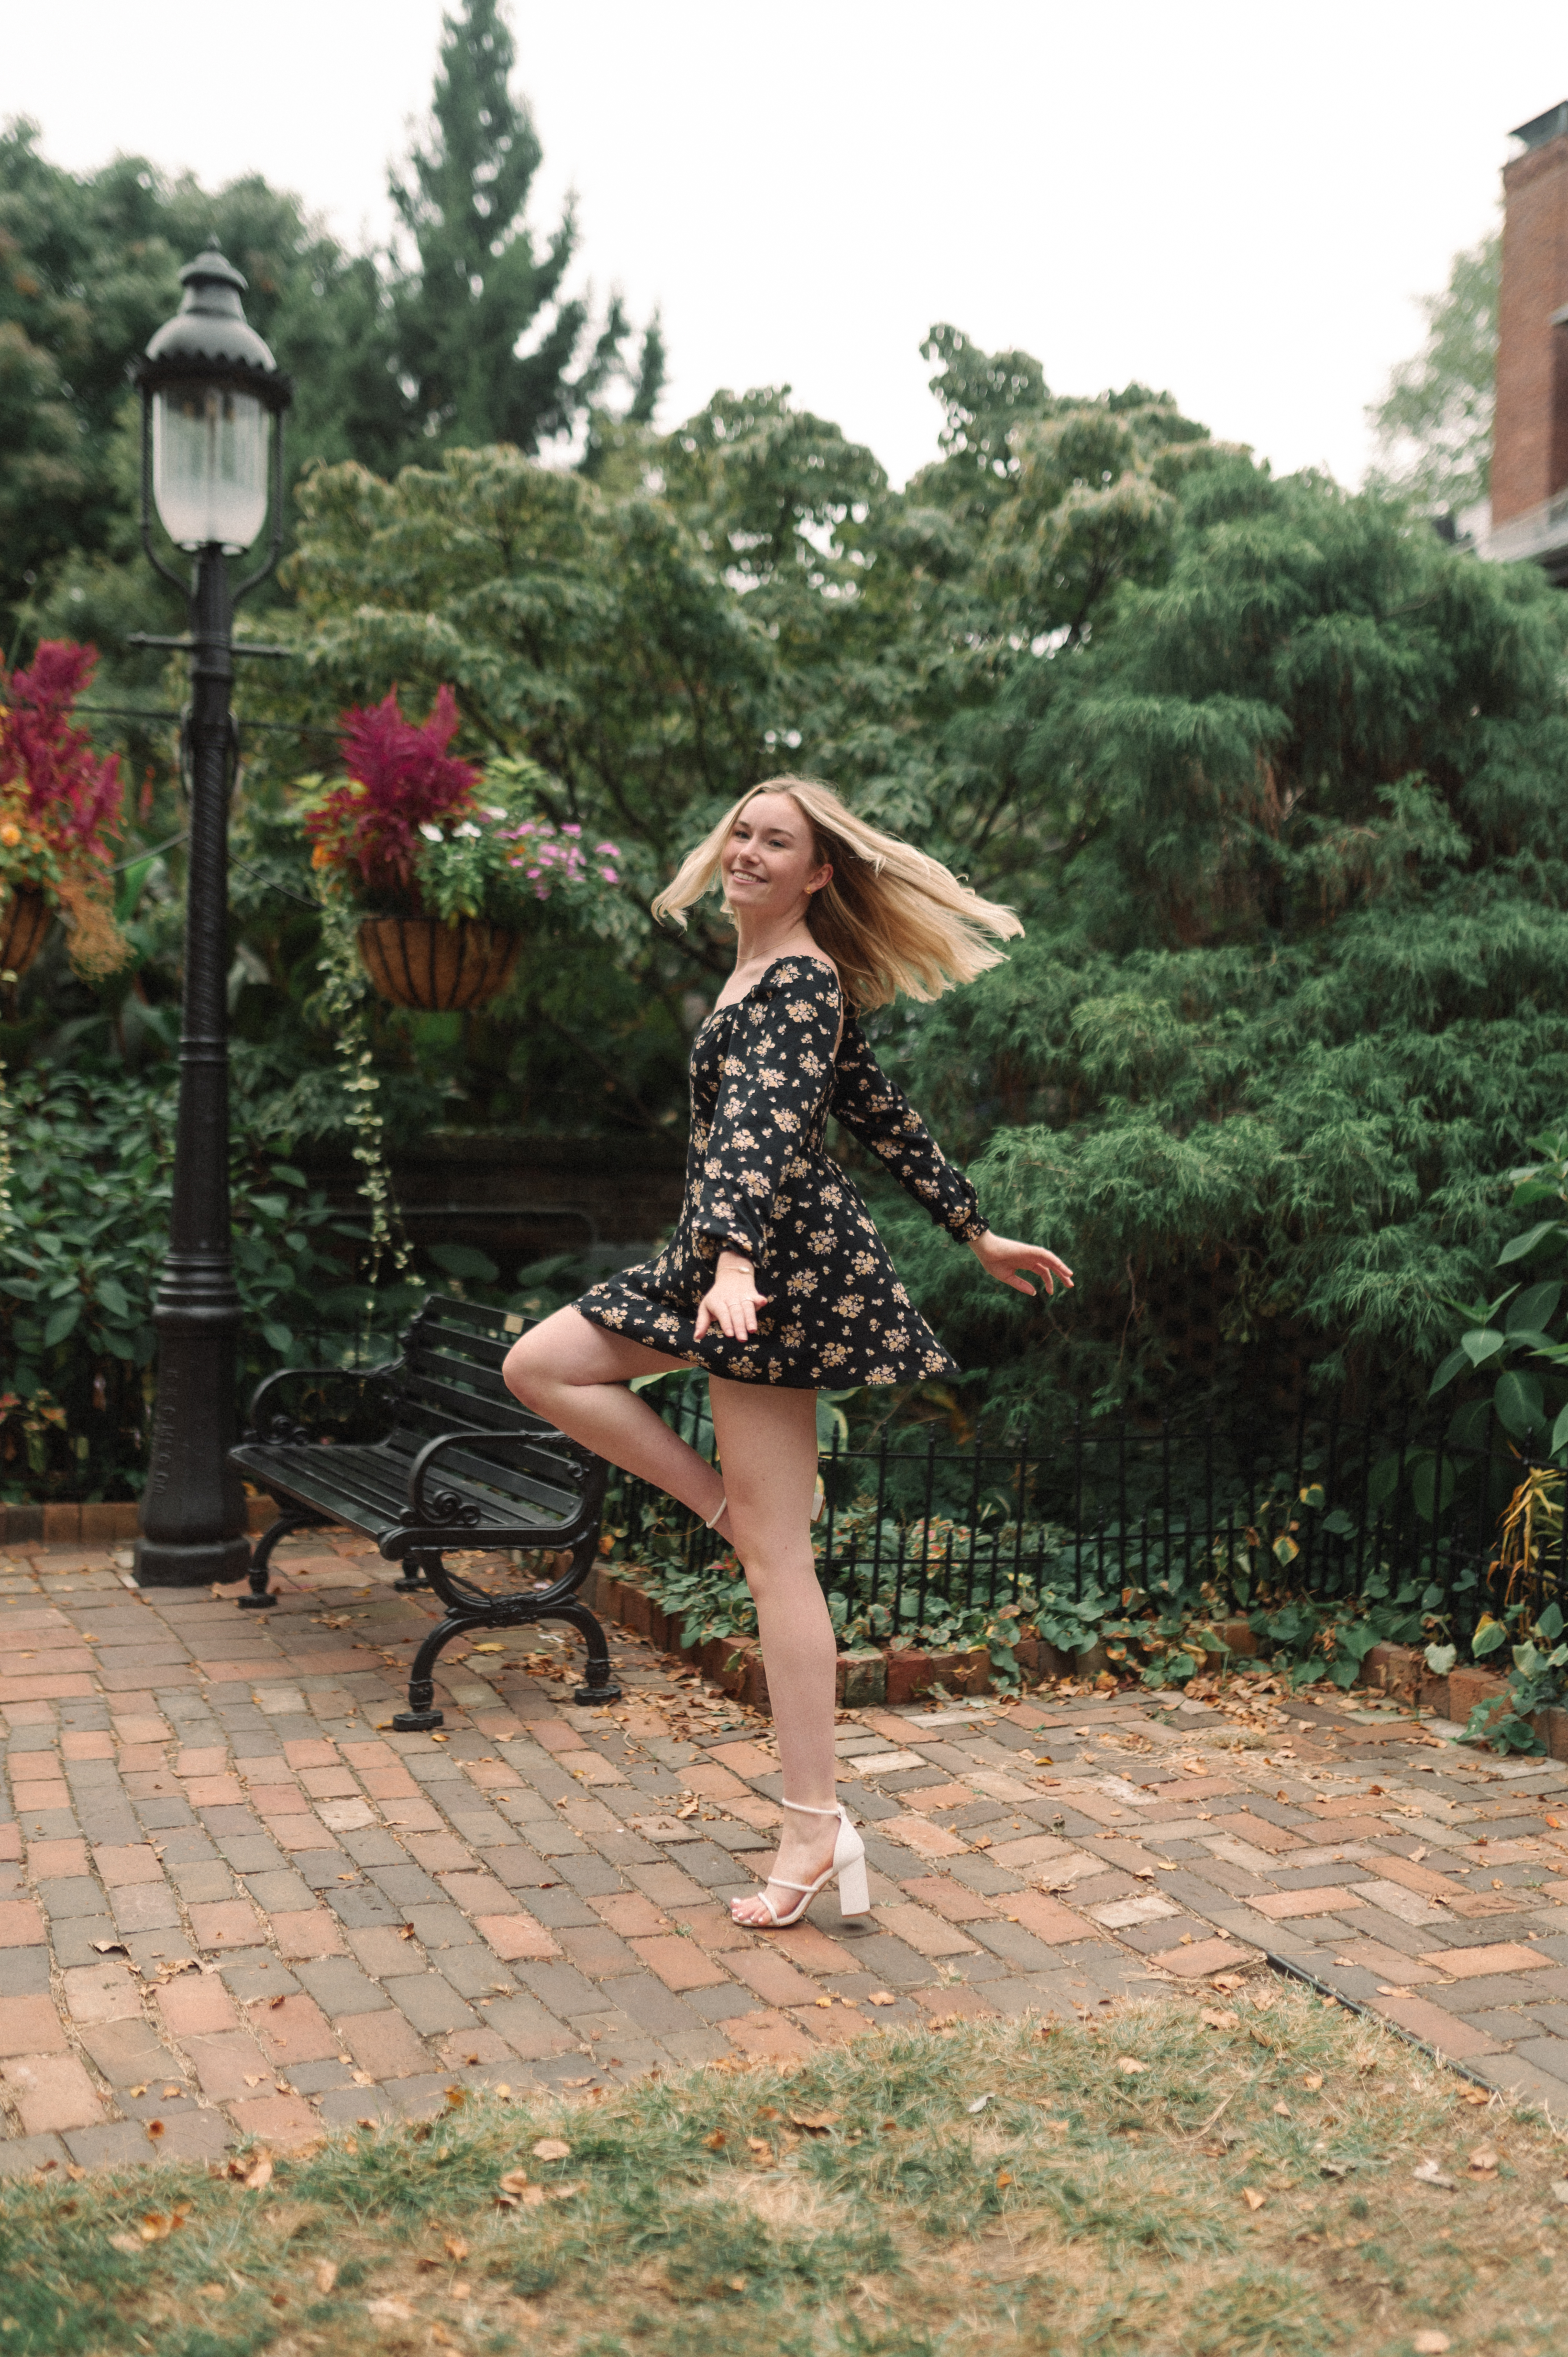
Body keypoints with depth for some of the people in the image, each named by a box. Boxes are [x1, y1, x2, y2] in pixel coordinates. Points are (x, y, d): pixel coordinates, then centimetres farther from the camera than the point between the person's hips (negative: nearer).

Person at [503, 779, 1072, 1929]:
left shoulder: (799, 982, -11)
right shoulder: (770, 977, 17)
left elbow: (765, 1129, -28)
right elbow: (885, 1113, 20)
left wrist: (734, 1263, -41)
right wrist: (978, 1233, 24)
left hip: (782, 1260, -10)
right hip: (731, 1256, 10)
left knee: (777, 1557, -8)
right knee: (540, 1364, 10)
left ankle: (817, 1828, -1)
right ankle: (733, 1510, 5)